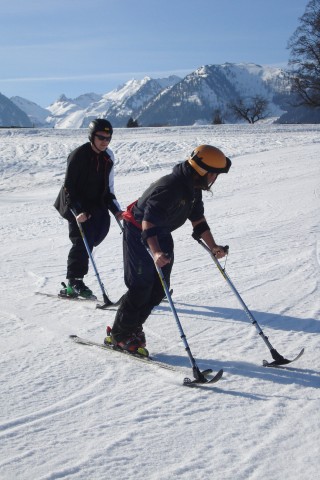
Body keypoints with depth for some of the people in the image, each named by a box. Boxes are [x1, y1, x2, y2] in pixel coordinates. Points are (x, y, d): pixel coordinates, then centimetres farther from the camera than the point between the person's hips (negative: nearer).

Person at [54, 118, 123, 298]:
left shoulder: (108, 157, 6)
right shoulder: (79, 155, -13)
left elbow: (108, 188, 14)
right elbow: (69, 186, -15)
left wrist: (116, 209, 4)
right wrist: (77, 211, -24)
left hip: (97, 206, 7)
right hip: (77, 207, -6)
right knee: (82, 241, -13)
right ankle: (74, 283, -2)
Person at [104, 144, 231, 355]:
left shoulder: (194, 188, -1)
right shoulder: (169, 187, -31)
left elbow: (198, 220, 9)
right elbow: (148, 221, -38)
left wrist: (213, 247, 1)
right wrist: (156, 252, -50)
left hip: (161, 235, 9)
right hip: (139, 233, -9)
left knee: (160, 288, 8)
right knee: (141, 287, -8)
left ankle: (133, 327, 22)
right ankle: (119, 334, 6)